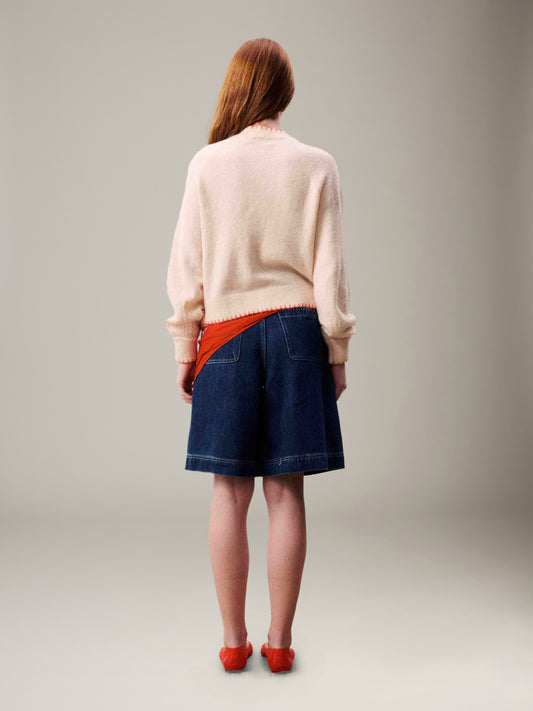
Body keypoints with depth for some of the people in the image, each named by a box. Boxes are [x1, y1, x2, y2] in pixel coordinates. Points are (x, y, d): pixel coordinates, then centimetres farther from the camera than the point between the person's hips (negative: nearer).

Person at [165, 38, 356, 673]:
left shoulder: (207, 165, -1)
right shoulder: (316, 166, -1)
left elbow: (186, 267, 1)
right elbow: (330, 270, -1)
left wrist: (185, 348, 10)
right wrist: (337, 351, 7)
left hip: (227, 335, 0)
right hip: (296, 334, 0)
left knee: (230, 490, 7)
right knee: (285, 491, 5)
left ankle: (233, 641, 15)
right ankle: (279, 641, 14)